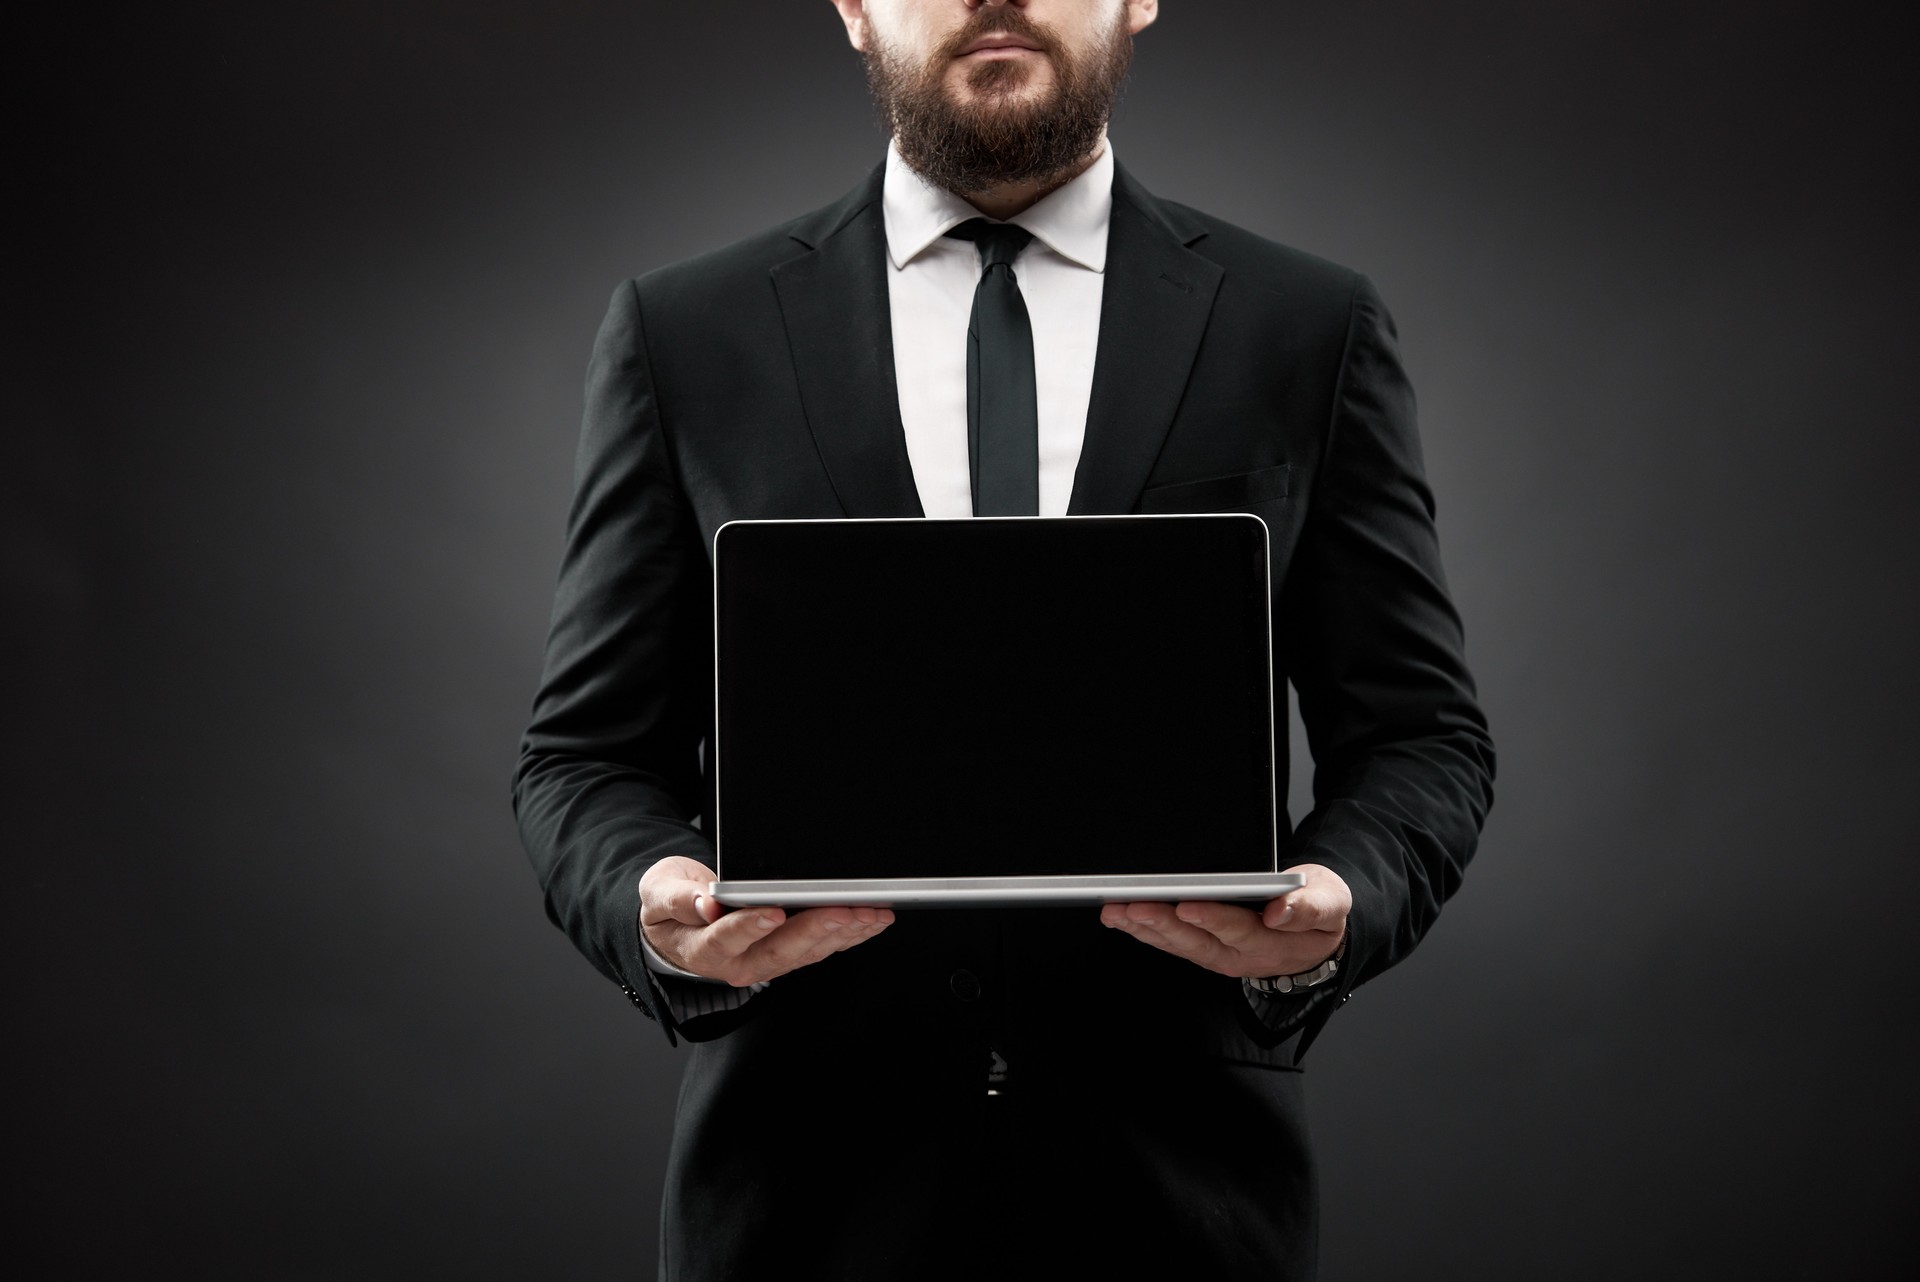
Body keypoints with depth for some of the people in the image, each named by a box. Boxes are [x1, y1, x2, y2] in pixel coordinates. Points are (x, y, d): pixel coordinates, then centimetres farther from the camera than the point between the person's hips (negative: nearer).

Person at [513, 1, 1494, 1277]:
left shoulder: (1314, 329, 4)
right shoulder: (683, 335, 4)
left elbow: (1420, 736, 5)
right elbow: (590, 755, 5)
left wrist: (1331, 912, -16)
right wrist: (663, 909, -17)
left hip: (1176, 1173, 1)